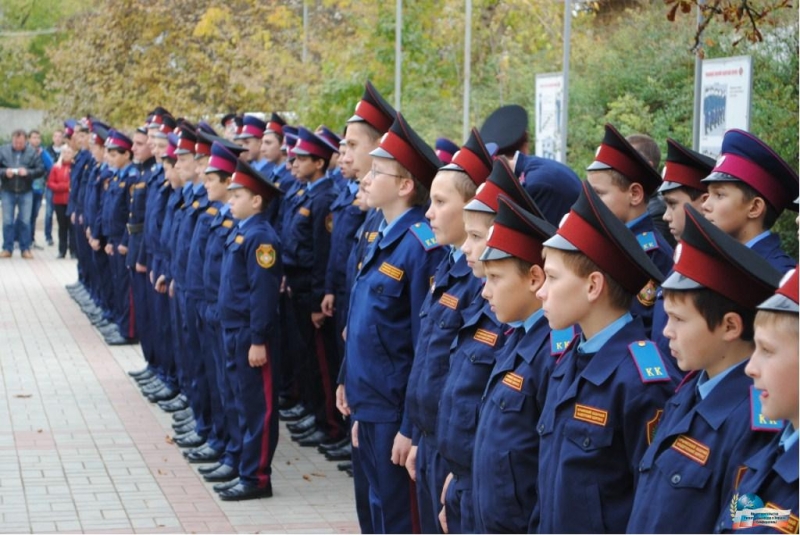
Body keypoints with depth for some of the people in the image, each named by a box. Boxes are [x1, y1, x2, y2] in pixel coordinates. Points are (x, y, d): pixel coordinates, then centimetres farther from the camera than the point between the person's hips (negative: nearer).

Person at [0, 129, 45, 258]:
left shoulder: (32, 152, -3)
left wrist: (28, 172, -19)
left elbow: (41, 169, -4)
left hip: (26, 192, 0)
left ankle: (25, 248, 12)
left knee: (25, 221, 4)